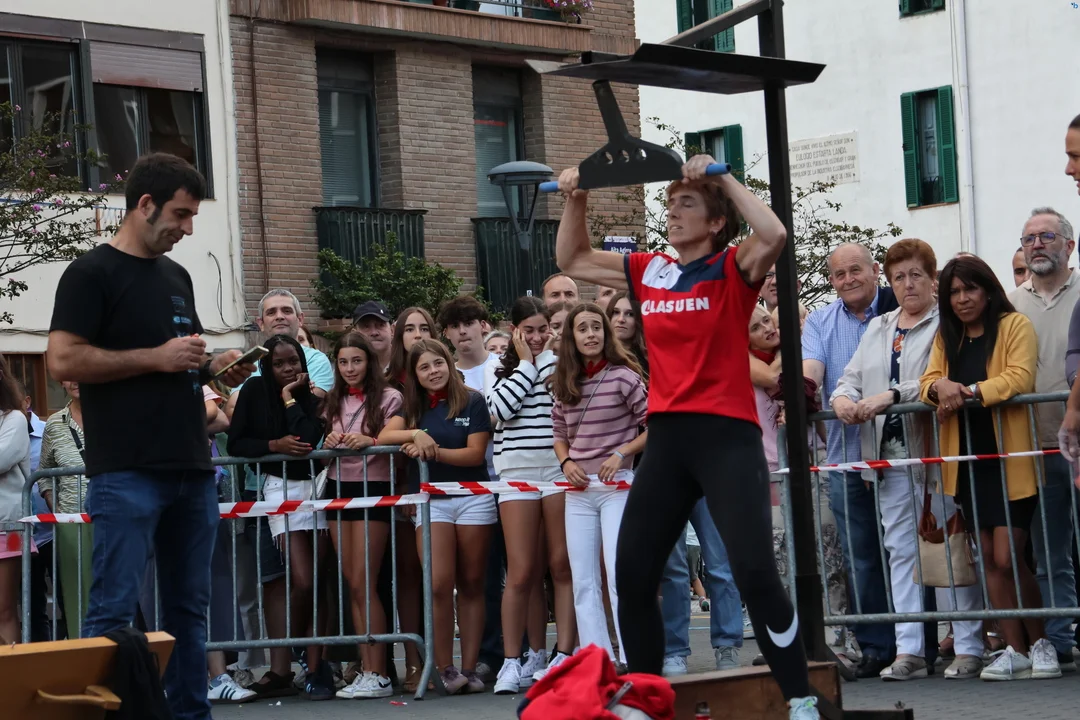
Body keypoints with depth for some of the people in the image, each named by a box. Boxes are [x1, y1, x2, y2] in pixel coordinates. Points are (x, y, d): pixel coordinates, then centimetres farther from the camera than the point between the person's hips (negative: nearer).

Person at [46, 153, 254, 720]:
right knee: (114, 611, -9)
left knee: (189, 608, 10)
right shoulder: (92, 273, -4)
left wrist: (215, 367, 7)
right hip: (127, 474, -8)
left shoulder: (177, 278, 19)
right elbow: (63, 361, -14)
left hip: (193, 471, 8)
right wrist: (155, 358, -14)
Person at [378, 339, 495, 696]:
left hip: (473, 499, -1)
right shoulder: (412, 407, 10)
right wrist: (417, 434, -20)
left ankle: (469, 669, 4)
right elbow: (384, 437, -4)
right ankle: (445, 669, -8)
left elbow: (476, 453, -6)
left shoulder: (472, 402, 1)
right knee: (439, 585, -12)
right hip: (431, 501, 1)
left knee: (471, 585, 3)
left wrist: (433, 451, -17)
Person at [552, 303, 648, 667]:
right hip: (579, 491, 6)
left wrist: (621, 453, -14)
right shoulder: (564, 385, 9)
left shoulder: (623, 376, -6)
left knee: (620, 576, -12)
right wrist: (566, 462, -1)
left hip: (617, 485, -6)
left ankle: (632, 661, -10)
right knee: (584, 582, 5)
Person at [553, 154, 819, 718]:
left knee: (754, 573, -15)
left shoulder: (734, 269, -2)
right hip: (666, 437, 6)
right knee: (632, 576, 6)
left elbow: (774, 235, -23)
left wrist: (723, 177, -16)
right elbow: (572, 261, 25)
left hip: (726, 436, -6)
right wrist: (575, 201, 12)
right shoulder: (648, 272, 13)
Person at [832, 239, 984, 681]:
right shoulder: (877, 329, 20)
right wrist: (842, 398, -6)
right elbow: (852, 377, 17)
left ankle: (968, 648, 1)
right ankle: (909, 651, 7)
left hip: (934, 451, -6)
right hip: (889, 454, 6)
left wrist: (893, 395, -24)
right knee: (901, 551, 5)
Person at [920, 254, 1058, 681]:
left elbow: (1020, 378, -15)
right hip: (968, 460, 6)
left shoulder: (1015, 326, -3)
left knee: (1007, 559, -10)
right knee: (990, 561, 5)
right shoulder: (946, 337, 15)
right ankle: (1014, 650, 10)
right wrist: (941, 387, -18)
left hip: (1010, 458, -6)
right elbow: (927, 384, 5)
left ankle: (1040, 644, 6)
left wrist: (968, 391, -24)